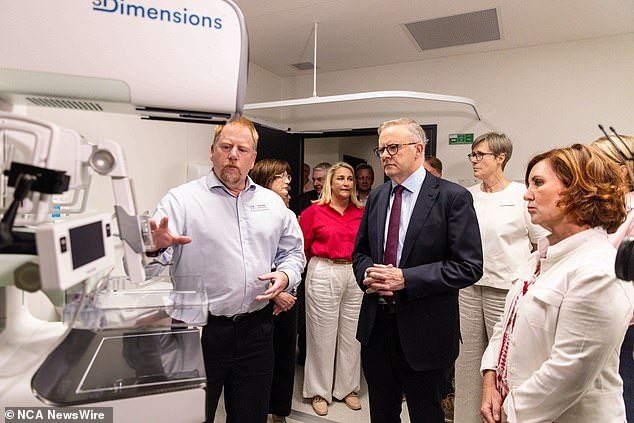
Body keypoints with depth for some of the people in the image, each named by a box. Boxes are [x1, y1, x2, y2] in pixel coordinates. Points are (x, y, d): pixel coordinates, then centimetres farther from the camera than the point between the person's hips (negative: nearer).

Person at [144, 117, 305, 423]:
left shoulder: (273, 203, 7)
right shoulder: (181, 199, -7)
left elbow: (293, 251, 14)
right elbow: (149, 267, -15)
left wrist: (285, 275, -6)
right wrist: (155, 247, -37)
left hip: (256, 330, 4)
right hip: (198, 330, -3)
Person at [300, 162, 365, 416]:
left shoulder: (362, 213, 4)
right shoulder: (314, 211, -4)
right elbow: (302, 246, 2)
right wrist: (317, 265, 8)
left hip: (355, 275, 3)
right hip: (323, 274, -3)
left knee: (351, 333, 12)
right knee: (322, 333, 8)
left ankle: (347, 388, 32)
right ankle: (319, 391, 26)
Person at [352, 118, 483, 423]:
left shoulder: (453, 197, -11)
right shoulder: (376, 197, 6)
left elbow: (469, 266, -15)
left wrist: (405, 278, -22)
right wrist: (367, 274, -10)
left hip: (424, 331, -5)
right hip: (375, 325, 5)